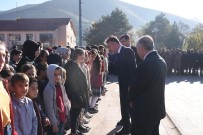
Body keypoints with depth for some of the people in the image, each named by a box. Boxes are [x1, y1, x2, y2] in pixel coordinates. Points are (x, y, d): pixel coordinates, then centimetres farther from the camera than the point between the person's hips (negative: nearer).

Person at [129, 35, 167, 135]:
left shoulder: (145, 64, -25)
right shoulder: (161, 61, 3)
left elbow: (136, 86, -16)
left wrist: (131, 100, 4)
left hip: (144, 110, -8)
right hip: (157, 109, 9)